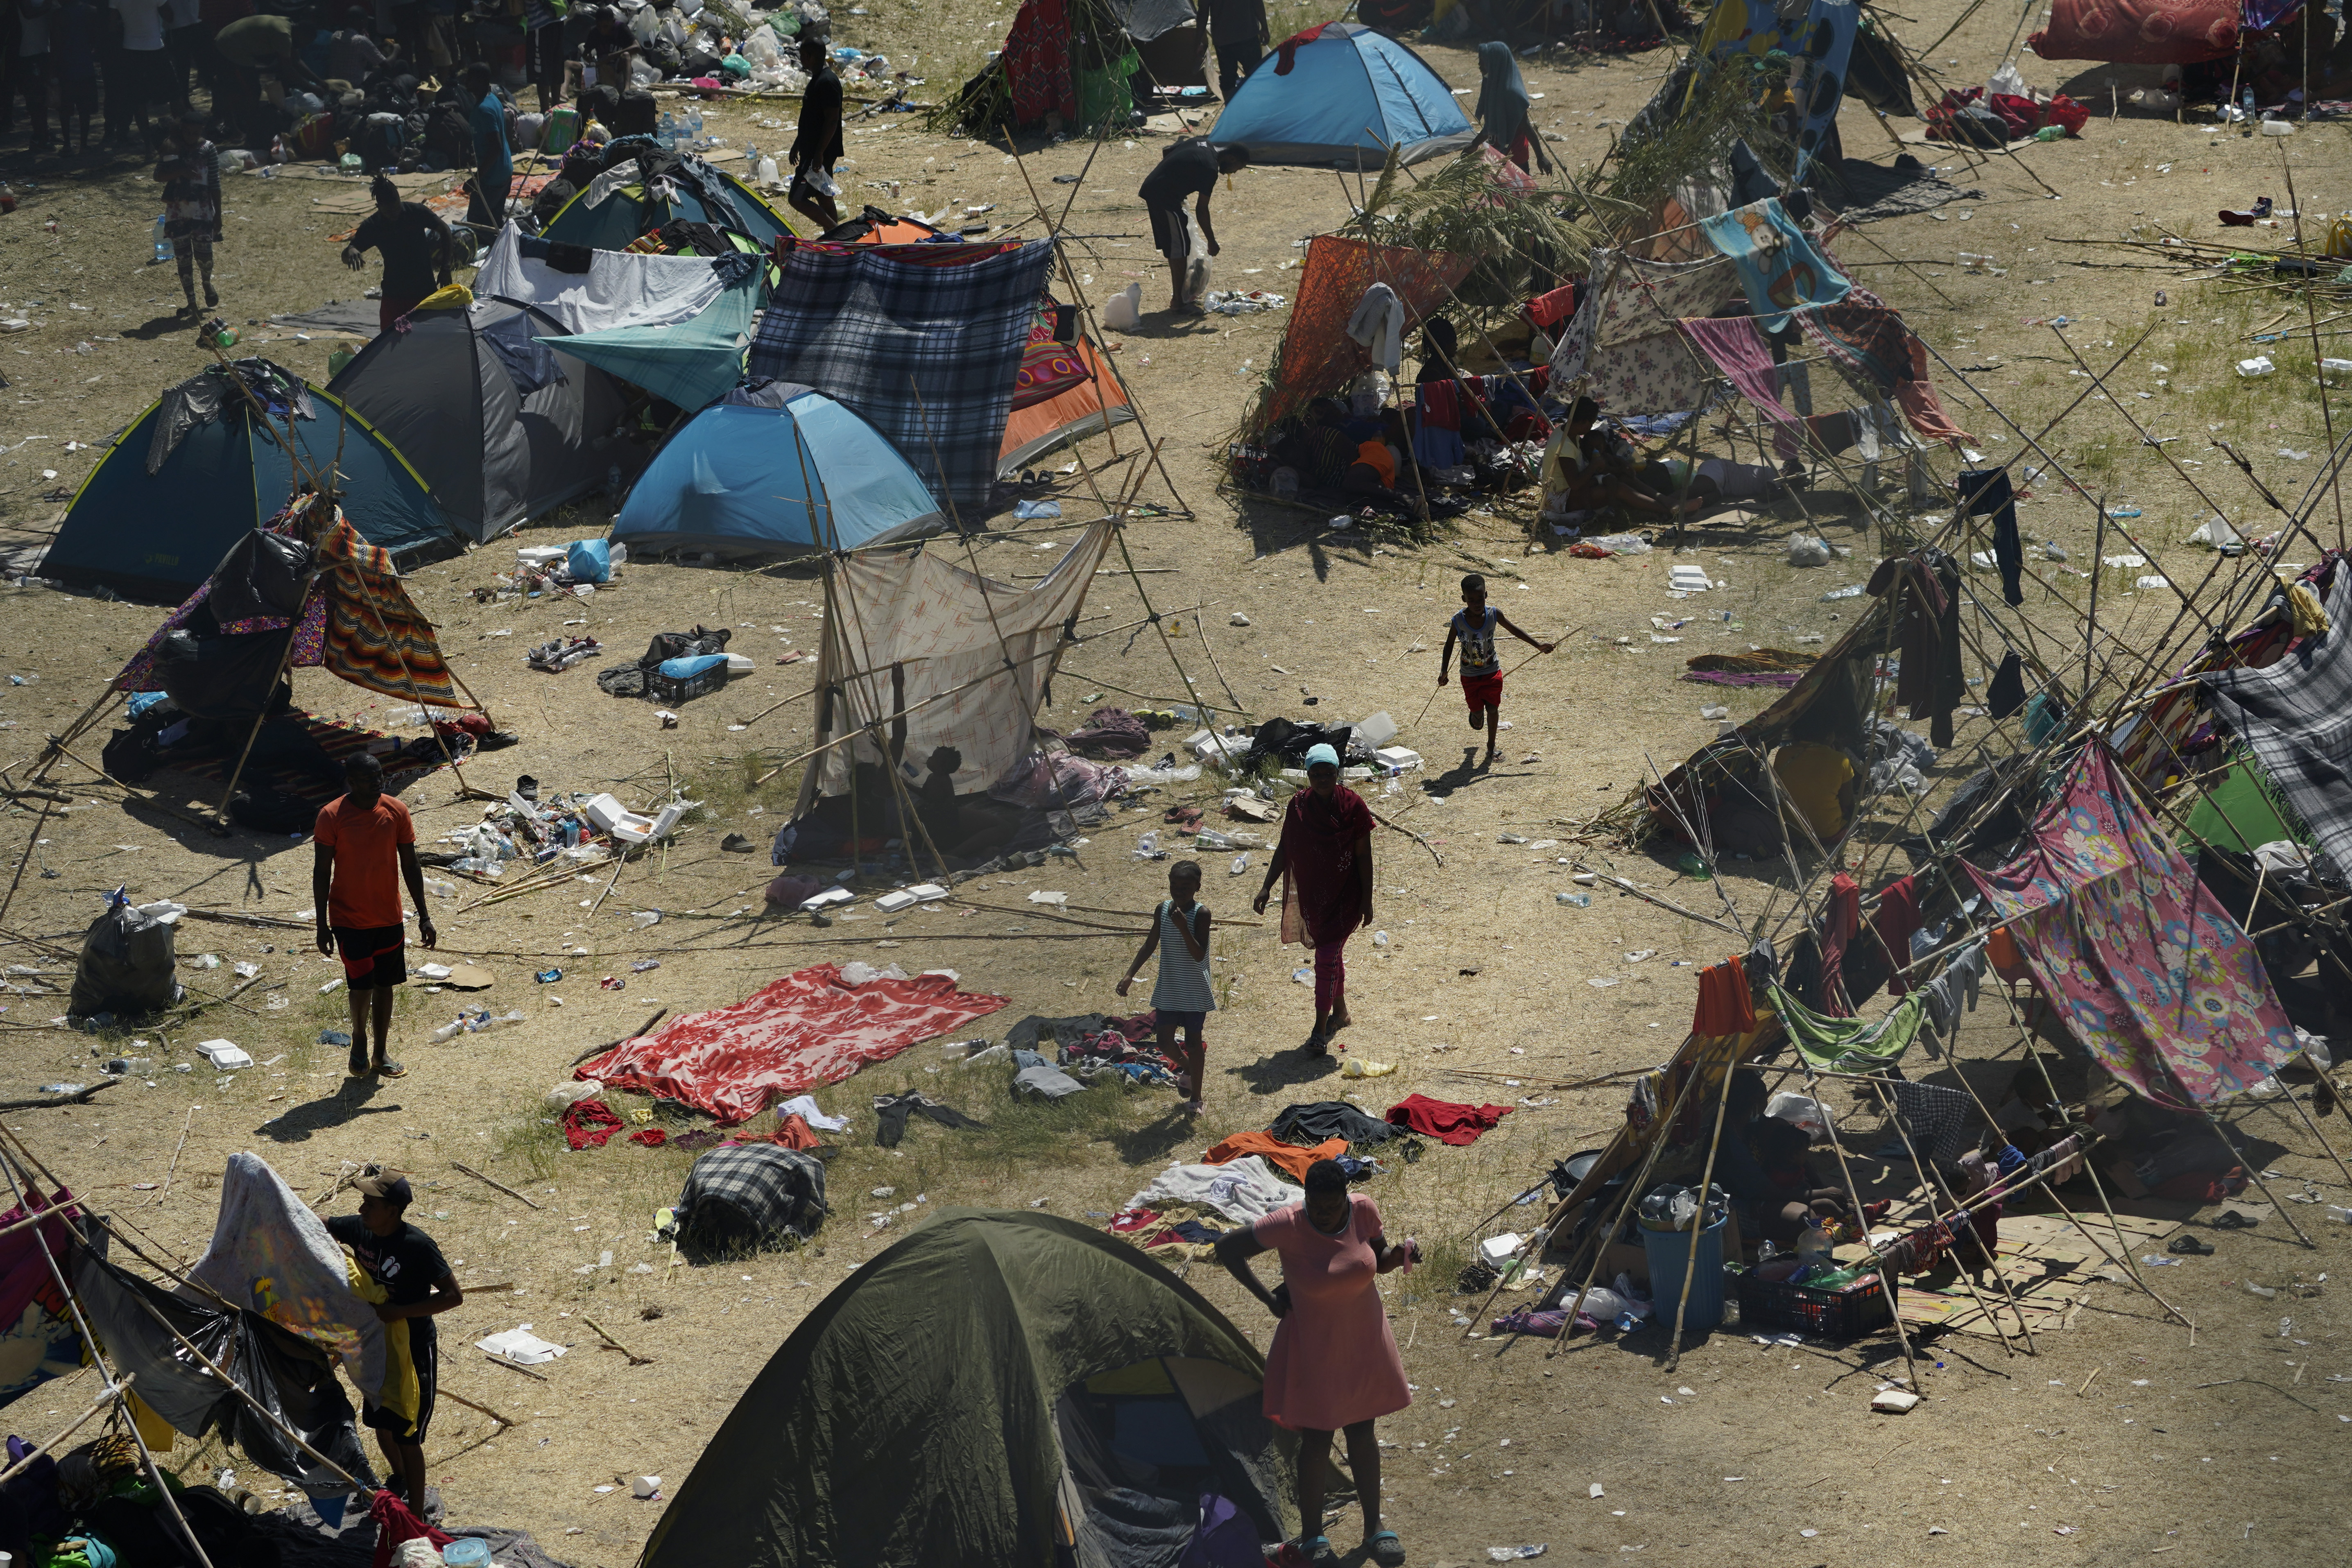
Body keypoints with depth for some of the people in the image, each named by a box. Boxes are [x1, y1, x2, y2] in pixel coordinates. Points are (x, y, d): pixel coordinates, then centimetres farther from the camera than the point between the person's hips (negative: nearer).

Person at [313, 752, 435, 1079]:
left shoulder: (396, 812, -4)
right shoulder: (332, 816, -14)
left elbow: (410, 866, 3)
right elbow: (322, 872, -8)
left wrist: (424, 916, 3)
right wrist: (322, 925, -7)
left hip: (388, 917, 4)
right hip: (349, 918, -4)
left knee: (384, 985, 11)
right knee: (362, 985, -6)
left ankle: (380, 1054, 24)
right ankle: (359, 1042, 22)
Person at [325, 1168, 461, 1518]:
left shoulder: (417, 1246, -27)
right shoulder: (359, 1229, -8)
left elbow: (454, 1295, -25)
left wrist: (398, 1312, -29)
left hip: (413, 1351, -7)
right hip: (377, 1345, 7)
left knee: (407, 1436, -1)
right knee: (381, 1423, 23)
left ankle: (416, 1519, 11)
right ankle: (400, 1479, 51)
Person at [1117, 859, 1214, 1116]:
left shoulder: (1201, 914, -17)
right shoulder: (1162, 910, -2)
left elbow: (1199, 955, -23)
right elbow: (1150, 945, 8)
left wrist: (1183, 927, -34)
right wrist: (1130, 975, 1)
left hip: (1194, 991, -5)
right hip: (1168, 990, 5)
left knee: (1193, 1041, 6)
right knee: (1166, 1044, 10)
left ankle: (1195, 1099, 18)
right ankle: (1187, 1067, 43)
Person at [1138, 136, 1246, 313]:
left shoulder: (1202, 143, 9)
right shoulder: (1210, 168, -18)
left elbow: (1166, 153, 20)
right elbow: (1201, 209, -14)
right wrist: (1212, 241, -6)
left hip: (1150, 189, 10)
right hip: (1165, 198, -10)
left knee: (1173, 245, 17)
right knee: (1181, 246, -5)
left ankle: (1181, 295, 24)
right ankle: (1178, 301, -1)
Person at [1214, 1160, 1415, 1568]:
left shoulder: (1364, 1211, -14)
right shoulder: (1287, 1225, -25)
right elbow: (1228, 1248, -15)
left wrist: (1400, 1255, -19)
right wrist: (1267, 1297, -13)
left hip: (1363, 1343, 4)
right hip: (1313, 1348, -3)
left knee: (1363, 1435, 16)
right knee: (1316, 1442, 6)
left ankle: (1374, 1529, 31)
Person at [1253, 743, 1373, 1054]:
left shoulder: (1353, 806, -14)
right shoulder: (1298, 806, -4)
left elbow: (1364, 856, -9)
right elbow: (1284, 849, 4)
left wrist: (1367, 900, -8)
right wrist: (1267, 887, 0)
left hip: (1344, 896, -4)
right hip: (1312, 895, 4)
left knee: (1327, 957, -9)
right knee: (1331, 953, 20)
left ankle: (1321, 1031, -3)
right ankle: (1341, 1012, 39)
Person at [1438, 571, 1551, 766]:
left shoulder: (1494, 615, -15)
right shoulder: (1458, 621, -19)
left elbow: (1515, 631, 0)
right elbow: (1449, 646, -5)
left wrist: (1538, 646, 3)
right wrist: (1443, 673, -6)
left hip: (1492, 672, 1)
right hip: (1470, 675, -1)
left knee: (1492, 708, 0)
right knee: (1478, 712, 2)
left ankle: (1491, 745, 20)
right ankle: (1476, 715, 42)